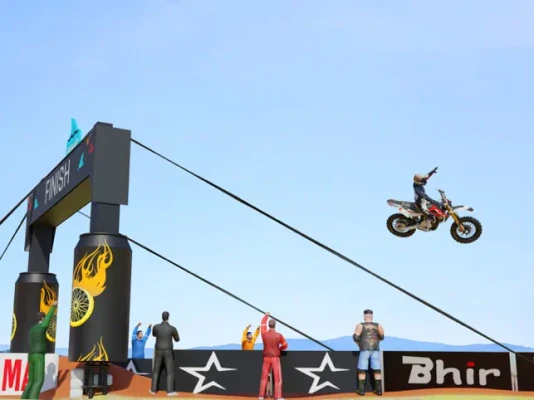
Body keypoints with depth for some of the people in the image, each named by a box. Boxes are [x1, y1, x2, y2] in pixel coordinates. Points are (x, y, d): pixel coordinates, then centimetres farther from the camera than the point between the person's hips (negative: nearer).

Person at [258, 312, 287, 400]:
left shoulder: (264, 333, -5)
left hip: (266, 358, 3)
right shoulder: (279, 335, -12)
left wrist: (266, 316, 32)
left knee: (264, 377, 12)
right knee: (277, 379, 0)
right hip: (275, 358, -3)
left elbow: (263, 324, 15)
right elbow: (285, 346, -1)